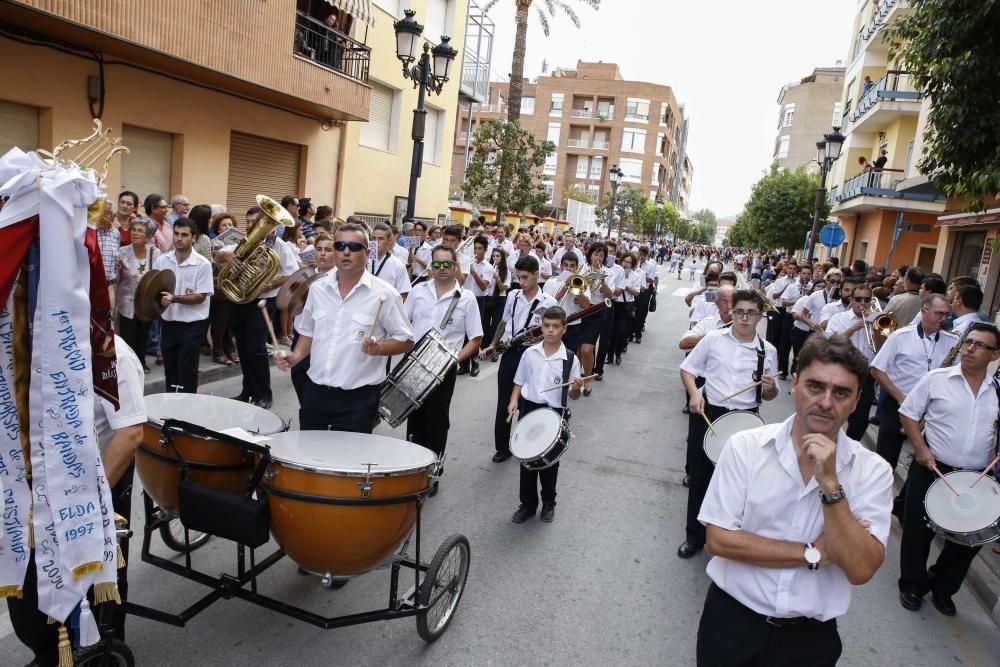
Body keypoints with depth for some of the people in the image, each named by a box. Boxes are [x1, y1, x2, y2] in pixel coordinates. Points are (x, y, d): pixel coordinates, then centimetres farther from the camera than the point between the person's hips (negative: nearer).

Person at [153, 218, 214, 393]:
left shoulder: (203, 264, -12)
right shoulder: (162, 260, 1)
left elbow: (200, 297, -13)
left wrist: (174, 298, -25)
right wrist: (157, 297, -14)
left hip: (192, 324, -4)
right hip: (168, 321, 4)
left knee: (187, 370, 1)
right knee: (170, 367, 15)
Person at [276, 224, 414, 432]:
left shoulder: (384, 294, -10)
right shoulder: (318, 288, 5)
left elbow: (406, 341, -6)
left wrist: (379, 347, -24)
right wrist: (296, 355, 0)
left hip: (358, 398, -5)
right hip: (314, 392, 5)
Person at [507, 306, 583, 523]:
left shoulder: (570, 359, -7)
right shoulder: (529, 353, -1)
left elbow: (573, 396, -3)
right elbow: (519, 381, 10)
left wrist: (576, 388, -25)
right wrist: (514, 400, -6)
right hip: (528, 409, 2)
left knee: (550, 461, 11)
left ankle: (548, 503, 32)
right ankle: (527, 503, 26)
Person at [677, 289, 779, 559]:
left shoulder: (768, 350, 4)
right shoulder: (713, 339, 0)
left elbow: (769, 395, 13)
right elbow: (687, 369, 7)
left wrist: (770, 388, -10)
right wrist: (694, 393, -12)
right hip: (708, 413, 0)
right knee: (699, 476, 8)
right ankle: (695, 535, 25)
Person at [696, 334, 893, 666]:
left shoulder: (873, 470, -9)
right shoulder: (745, 446, -12)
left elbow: (860, 570, -17)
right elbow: (719, 539, -15)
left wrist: (830, 484, -26)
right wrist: (814, 553, -16)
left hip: (811, 637, 1)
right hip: (733, 620, -1)